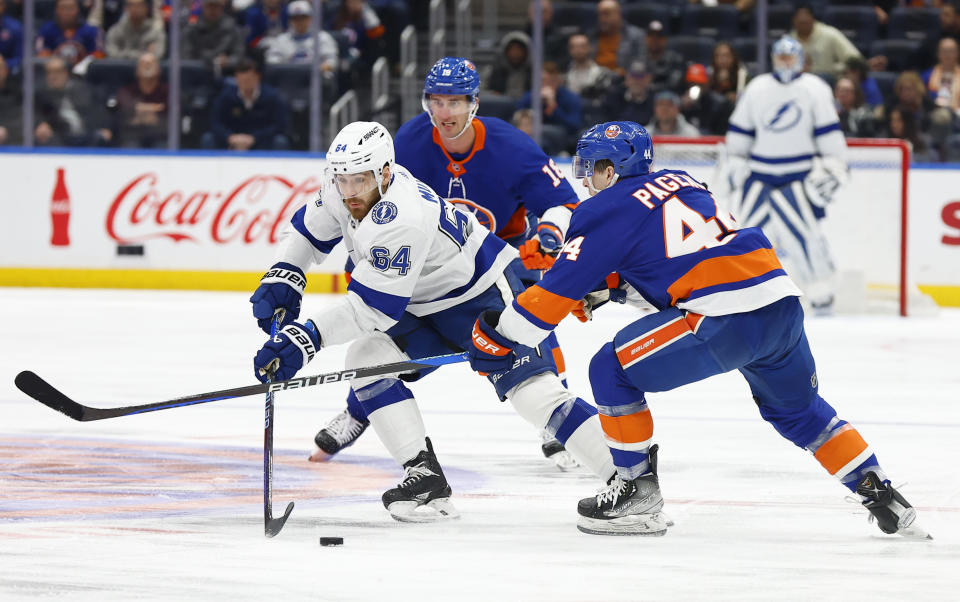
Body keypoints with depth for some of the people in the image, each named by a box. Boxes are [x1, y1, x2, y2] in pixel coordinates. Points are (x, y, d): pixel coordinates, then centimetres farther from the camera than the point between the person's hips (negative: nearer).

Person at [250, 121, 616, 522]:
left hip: (486, 296, -9)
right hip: (425, 307, 9)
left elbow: (372, 308, -35)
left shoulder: (401, 219, -36)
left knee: (534, 391, -21)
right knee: (366, 360, -11)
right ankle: (425, 477, -10)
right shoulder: (346, 190, -10)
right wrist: (282, 278, -5)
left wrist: (307, 338, -40)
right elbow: (310, 229, 11)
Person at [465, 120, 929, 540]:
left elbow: (562, 286, 4)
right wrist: (608, 287, 36)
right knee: (797, 409, 30)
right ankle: (880, 494, 25)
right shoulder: (682, 183, 25)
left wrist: (499, 336, 12)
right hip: (783, 303, 8)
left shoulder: (608, 211, 4)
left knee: (612, 370, 6)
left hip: (724, 322, -8)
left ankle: (639, 493, 10)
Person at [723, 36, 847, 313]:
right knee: (750, 226, 0)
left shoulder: (815, 89, 0)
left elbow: (829, 131, -2)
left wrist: (832, 167, -7)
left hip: (798, 176, -3)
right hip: (760, 173, 4)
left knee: (804, 232, -12)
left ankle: (822, 295, -2)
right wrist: (735, 166, 14)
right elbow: (739, 130, 16)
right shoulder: (756, 88, 9)